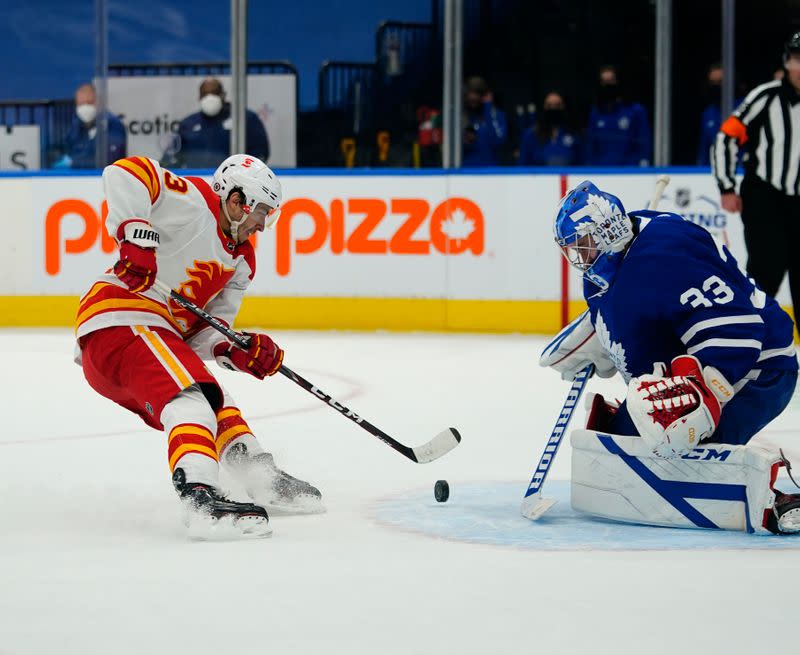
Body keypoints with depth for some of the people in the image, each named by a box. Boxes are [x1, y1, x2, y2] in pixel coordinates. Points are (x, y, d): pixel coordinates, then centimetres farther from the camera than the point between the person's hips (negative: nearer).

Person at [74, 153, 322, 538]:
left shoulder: (241, 261, 19)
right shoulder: (194, 203, -7)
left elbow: (201, 332, 13)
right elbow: (124, 173, -21)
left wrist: (235, 351, -8)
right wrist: (135, 236, -32)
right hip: (119, 323, -11)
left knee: (217, 404, 22)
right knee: (192, 397, -27)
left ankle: (264, 481, 36)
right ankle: (201, 499, -43)